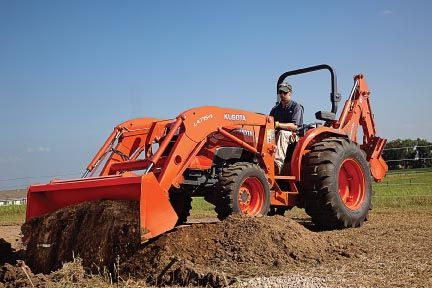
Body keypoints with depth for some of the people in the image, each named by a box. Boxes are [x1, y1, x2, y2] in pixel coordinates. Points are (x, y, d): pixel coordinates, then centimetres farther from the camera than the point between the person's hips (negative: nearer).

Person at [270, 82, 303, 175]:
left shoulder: (296, 107, 2)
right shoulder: (275, 109, 21)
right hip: (277, 135, 5)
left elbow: (294, 126, -11)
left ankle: (278, 163, -52)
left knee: (282, 133, -39)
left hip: (292, 136, -5)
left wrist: (278, 125, -24)